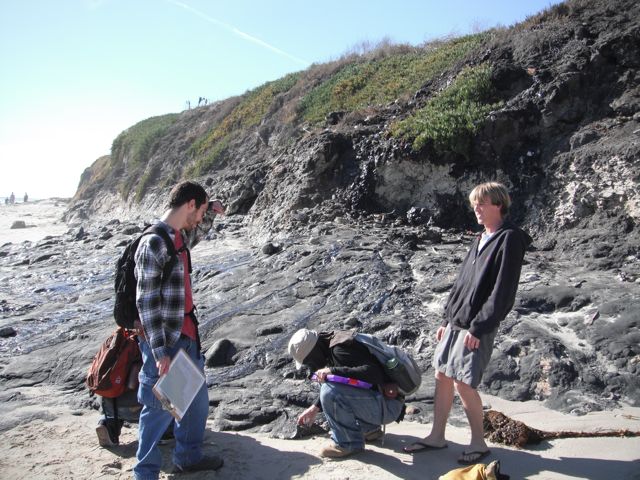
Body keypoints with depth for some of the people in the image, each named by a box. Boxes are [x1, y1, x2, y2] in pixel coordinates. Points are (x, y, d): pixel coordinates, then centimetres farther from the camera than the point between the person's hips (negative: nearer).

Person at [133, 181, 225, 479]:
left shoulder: (179, 237, 6)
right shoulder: (153, 244, -20)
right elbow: (146, 302, -21)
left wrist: (209, 208, 21)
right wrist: (160, 353, -21)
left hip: (187, 336, 9)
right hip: (164, 342, -9)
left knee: (197, 399, 20)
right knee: (160, 407, 6)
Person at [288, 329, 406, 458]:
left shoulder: (339, 350, -20)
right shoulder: (332, 346, 10)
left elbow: (373, 372, -32)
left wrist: (333, 371, -32)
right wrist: (315, 408, 23)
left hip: (387, 407, -10)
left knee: (330, 391, -25)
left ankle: (348, 443, -5)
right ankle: (370, 428, 22)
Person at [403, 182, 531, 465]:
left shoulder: (509, 240, -10)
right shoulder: (481, 239, 15)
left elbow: (502, 291, -17)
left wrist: (478, 327, -18)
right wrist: (447, 319, 16)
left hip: (477, 328, -8)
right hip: (455, 323, 8)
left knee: (463, 383, -5)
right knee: (442, 377, 10)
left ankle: (478, 443, 15)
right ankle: (437, 437, 23)